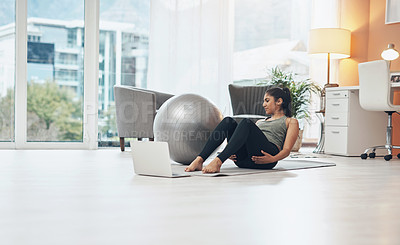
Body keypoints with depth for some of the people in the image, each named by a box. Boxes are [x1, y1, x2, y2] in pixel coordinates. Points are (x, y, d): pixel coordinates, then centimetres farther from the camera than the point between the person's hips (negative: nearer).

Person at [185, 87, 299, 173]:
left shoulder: (291, 122, 20)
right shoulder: (260, 121, 38)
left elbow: (286, 150, 6)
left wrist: (273, 159, -17)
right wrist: (231, 153, 7)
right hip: (244, 159, 6)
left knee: (246, 123, -31)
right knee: (228, 121, -19)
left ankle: (218, 161, -48)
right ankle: (199, 160, -35)